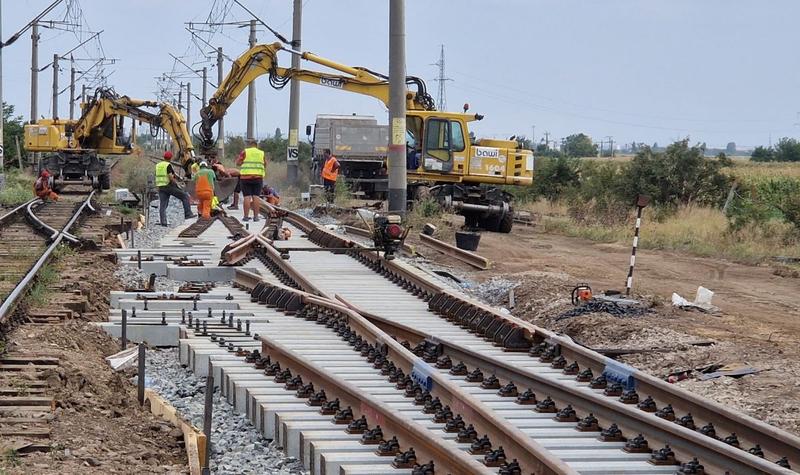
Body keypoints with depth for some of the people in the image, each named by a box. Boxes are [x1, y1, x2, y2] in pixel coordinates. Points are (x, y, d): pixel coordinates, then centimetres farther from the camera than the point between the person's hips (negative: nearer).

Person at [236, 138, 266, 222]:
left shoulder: (245, 152, -1)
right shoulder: (261, 153, 7)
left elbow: (238, 163, -2)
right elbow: (265, 165, 13)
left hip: (245, 177, -2)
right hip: (258, 177, 2)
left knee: (247, 197, -2)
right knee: (255, 197, 3)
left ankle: (246, 216, -3)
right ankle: (255, 216, 0)